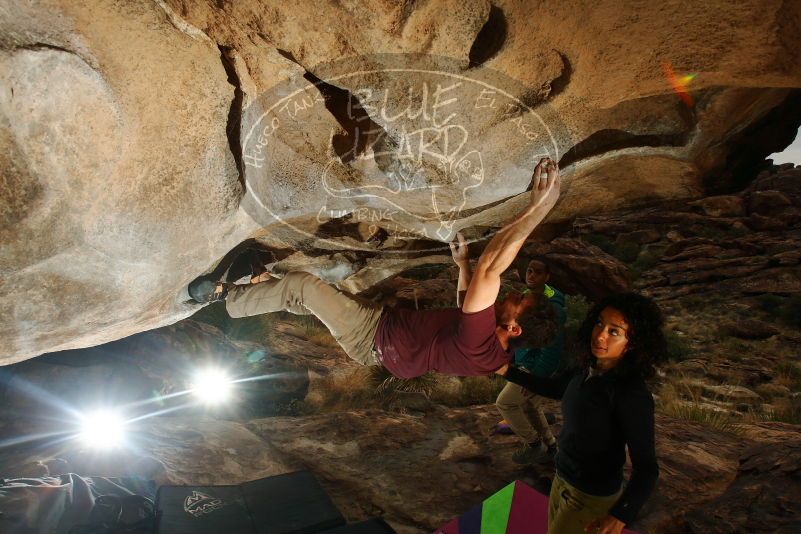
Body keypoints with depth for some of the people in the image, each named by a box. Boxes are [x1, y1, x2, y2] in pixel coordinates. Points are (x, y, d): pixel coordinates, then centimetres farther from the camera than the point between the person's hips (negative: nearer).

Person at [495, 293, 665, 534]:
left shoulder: (633, 395, -28)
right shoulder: (588, 369, -7)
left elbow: (646, 467, -26)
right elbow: (552, 387, 12)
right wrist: (507, 370, 6)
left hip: (591, 496, -7)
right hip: (563, 479, 7)